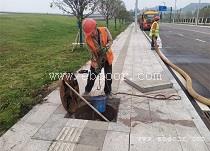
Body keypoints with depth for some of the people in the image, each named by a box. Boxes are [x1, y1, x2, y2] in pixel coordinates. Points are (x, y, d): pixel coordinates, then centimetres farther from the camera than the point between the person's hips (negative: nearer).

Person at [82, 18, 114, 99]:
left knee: (108, 76, 6)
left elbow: (110, 41, -11)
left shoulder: (104, 30, -20)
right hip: (97, 59, 0)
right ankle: (87, 90, 31)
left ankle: (108, 92, 28)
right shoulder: (88, 39, -19)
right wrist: (96, 65, -21)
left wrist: (106, 48, -33)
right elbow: (92, 52, -16)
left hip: (107, 57, 0)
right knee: (92, 76, 7)